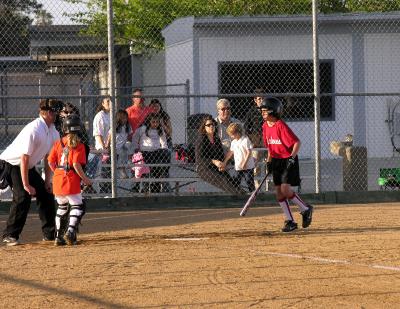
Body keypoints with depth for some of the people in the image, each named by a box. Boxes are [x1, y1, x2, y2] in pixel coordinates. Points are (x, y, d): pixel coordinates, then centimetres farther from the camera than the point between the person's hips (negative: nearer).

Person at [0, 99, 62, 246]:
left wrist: (47, 182, 0)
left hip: (29, 167, 9)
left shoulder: (53, 132, -2)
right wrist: (26, 185, -29)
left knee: (47, 194, 5)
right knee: (23, 197, -22)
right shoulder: (33, 130, -29)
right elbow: (24, 158, -30)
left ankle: (49, 233, 15)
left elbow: (48, 158, 4)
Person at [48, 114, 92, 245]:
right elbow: (76, 165, -16)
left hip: (58, 179, 5)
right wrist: (85, 179, -7)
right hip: (71, 181, -5)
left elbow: (51, 162, 5)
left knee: (62, 207, 19)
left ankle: (58, 236, 17)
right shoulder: (78, 146, -8)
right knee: (77, 206, 5)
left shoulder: (58, 143, 7)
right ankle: (70, 232, -14)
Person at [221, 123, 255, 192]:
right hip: (238, 167, 7)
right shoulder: (233, 142, 10)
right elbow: (230, 152, 21)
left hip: (248, 166, -7)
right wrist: (225, 162, 22)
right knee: (236, 182, 6)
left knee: (249, 182, -2)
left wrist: (245, 163, -20)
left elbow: (249, 152, -16)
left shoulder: (245, 140, -13)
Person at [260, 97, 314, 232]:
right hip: (276, 160, 8)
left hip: (288, 160, -8)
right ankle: (290, 221, 10)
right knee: (278, 191, 4)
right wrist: (269, 161, 11)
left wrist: (292, 157, -26)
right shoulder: (265, 126, 5)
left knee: (285, 189, -16)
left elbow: (297, 142, -18)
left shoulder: (281, 126, -19)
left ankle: (306, 209, 6)